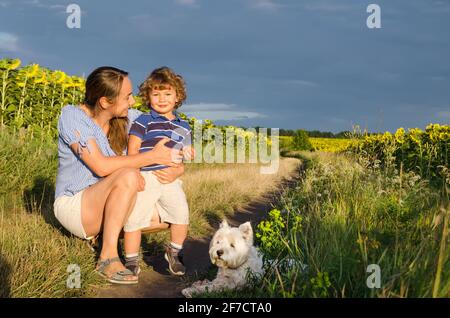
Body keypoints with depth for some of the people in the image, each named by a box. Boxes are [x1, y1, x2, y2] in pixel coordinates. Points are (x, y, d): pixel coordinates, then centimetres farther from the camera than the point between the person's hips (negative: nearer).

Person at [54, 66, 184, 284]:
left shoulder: (129, 118, -3)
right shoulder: (72, 116, -18)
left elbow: (170, 149, 1)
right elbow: (101, 166, -29)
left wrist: (177, 169, -22)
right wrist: (153, 156, -27)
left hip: (106, 204, 6)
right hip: (73, 205, -6)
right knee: (128, 176, -33)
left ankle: (106, 230, 6)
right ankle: (108, 257, -25)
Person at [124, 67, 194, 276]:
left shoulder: (183, 126, 16)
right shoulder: (143, 121, 1)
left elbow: (185, 153, 23)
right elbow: (132, 150, -3)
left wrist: (188, 154, -1)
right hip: (144, 177, -3)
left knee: (181, 212, -12)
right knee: (134, 215, -13)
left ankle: (174, 252, 13)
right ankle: (131, 261, 6)